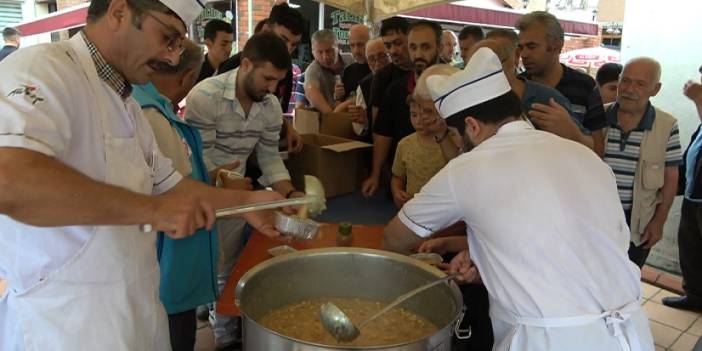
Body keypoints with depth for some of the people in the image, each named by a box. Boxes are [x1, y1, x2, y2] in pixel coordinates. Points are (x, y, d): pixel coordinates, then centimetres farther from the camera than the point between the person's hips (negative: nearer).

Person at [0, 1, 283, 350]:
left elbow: (164, 183, 17)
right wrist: (152, 209, -31)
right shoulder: (41, 70, -19)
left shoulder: (125, 104, 11)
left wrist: (245, 201, 7)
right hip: (62, 321, -8)